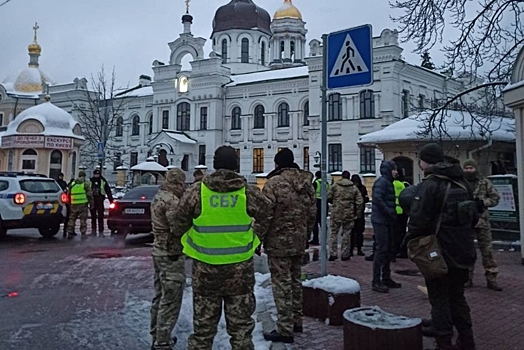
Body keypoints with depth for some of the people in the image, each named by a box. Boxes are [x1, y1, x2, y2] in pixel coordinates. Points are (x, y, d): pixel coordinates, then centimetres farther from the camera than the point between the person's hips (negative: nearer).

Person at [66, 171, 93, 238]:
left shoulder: (72, 183, 13)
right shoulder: (86, 183, -1)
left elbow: (69, 194, 18)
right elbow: (89, 194, -5)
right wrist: (91, 203, 1)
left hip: (74, 204, 4)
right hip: (83, 203, -4)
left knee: (72, 218, 12)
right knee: (83, 219, -1)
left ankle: (70, 233, 12)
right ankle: (83, 234, -3)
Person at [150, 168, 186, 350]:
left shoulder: (158, 196, 11)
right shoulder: (172, 200, -21)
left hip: (159, 250, 10)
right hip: (171, 254, -10)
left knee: (160, 297, 20)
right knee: (170, 301, -2)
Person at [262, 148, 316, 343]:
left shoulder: (274, 182, -14)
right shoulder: (306, 183, 6)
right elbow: (312, 212, 11)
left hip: (278, 241, -7)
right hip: (299, 241, 7)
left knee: (282, 284, -2)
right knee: (295, 280, 19)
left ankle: (285, 330, 3)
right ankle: (296, 321, 30)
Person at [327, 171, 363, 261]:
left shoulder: (335, 186, -2)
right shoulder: (354, 188, 1)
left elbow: (328, 198, -3)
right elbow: (360, 202, -2)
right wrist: (358, 214, 6)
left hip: (336, 214, 0)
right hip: (349, 215, 0)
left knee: (334, 233, 8)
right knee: (346, 234, 9)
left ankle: (332, 254, 5)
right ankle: (345, 254, 13)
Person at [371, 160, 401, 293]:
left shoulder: (388, 182, 18)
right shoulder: (381, 181, -12)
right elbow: (377, 199, -24)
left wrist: (392, 213, 7)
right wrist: (389, 212, -18)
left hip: (387, 221, 10)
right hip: (380, 221, -10)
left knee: (388, 250, 14)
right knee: (381, 250, -8)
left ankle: (386, 278, 23)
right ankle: (376, 282, -3)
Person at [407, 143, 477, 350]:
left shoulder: (431, 185, -17)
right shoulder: (461, 183, 9)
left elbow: (419, 218, -22)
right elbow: (473, 216, 17)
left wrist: (411, 238, -7)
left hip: (440, 252, -8)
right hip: (463, 252, 8)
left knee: (439, 300, 3)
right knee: (457, 296, 20)